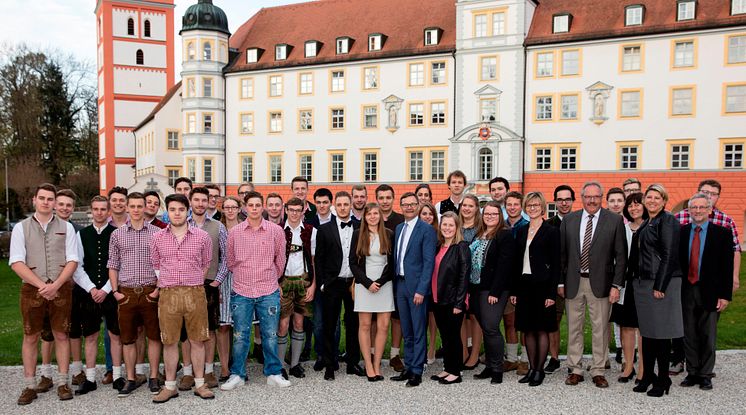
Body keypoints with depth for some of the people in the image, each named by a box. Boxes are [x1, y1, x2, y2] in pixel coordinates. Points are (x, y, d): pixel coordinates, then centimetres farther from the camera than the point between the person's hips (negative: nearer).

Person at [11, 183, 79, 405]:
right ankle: (30, 386, 15)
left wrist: (55, 285, -13)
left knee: (61, 335, 5)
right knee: (30, 337, 6)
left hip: (61, 289, 0)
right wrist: (42, 285, -12)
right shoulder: (21, 227, 4)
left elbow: (72, 261, 0)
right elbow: (16, 263, -4)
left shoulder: (66, 227, 5)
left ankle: (62, 383, 13)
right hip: (32, 289, 0)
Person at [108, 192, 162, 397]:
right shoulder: (117, 234, 7)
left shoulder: (156, 233, 1)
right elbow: (113, 265, 9)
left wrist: (159, 288, -6)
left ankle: (154, 377, 17)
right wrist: (115, 291, 0)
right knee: (127, 338, 9)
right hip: (126, 293, 2)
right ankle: (131, 379, 20)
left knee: (154, 336, 5)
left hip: (150, 292, -1)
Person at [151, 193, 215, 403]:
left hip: (195, 293, -1)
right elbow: (155, 265, 16)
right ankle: (170, 386, 20)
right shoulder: (157, 238, 4)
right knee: (169, 341, 7)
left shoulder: (202, 236, 0)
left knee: (197, 340, 6)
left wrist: (195, 284, 10)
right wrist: (164, 284, 10)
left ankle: (200, 384, 18)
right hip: (168, 294, 1)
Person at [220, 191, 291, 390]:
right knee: (240, 336, 7)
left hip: (269, 292, 0)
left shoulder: (275, 230, -1)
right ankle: (237, 375, 20)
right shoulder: (234, 232, 1)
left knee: (270, 335, 7)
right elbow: (230, 261, 14)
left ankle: (273, 374, 20)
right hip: (241, 292, 1)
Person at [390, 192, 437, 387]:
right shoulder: (399, 228, 13)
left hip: (416, 286, -7)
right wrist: (395, 284, 9)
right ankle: (408, 368, 25)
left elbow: (429, 262, -12)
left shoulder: (427, 229, -8)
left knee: (419, 332, 2)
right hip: (400, 284, 7)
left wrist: (421, 290, -17)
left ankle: (417, 372, 10)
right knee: (406, 332, 15)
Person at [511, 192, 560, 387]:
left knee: (542, 329, 2)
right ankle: (531, 368, 19)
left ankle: (540, 370, 12)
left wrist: (552, 293, -12)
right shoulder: (521, 231, 12)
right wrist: (513, 290, 8)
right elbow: (517, 262, 12)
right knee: (528, 329, 9)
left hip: (541, 285, -5)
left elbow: (555, 264, -7)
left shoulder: (551, 231, -3)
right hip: (524, 285, 5)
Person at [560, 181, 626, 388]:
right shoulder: (569, 220, 5)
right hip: (573, 282, 2)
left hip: (600, 283, -2)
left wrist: (616, 285, -7)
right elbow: (562, 253, 7)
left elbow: (621, 256, -2)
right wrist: (561, 282, 4)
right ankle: (575, 370, 21)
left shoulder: (614, 220, -1)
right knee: (574, 328, 9)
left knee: (600, 329, 5)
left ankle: (598, 371, 19)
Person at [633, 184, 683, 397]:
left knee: (661, 333, -1)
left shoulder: (668, 221, -9)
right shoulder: (646, 224, 15)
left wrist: (659, 286, -18)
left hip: (661, 283, -8)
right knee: (647, 331, 12)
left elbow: (669, 256, -15)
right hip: (643, 283, 8)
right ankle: (647, 376, 21)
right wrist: (638, 280, 11)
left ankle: (662, 380, 10)